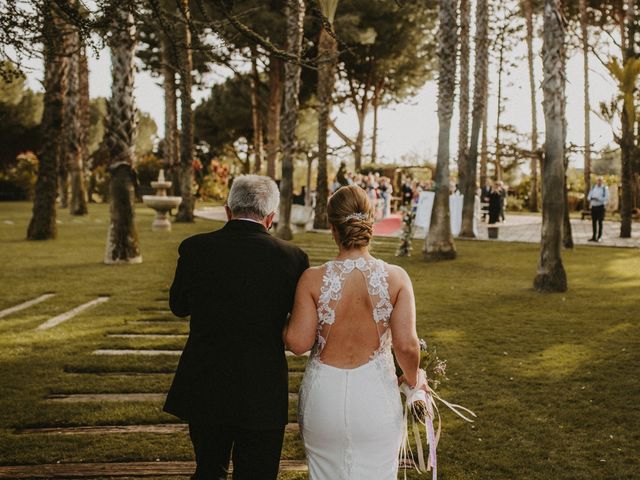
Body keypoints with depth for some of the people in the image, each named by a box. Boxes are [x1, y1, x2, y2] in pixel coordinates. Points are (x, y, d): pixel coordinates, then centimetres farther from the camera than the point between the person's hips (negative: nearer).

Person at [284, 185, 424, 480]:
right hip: (376, 398, 0)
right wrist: (412, 378, 7)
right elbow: (406, 344, -13)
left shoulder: (313, 279, -12)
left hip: (325, 396, 0)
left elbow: (298, 343, -10)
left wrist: (288, 319, 10)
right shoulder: (396, 278, -10)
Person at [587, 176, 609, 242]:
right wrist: (592, 198, -11)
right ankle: (594, 236, 12)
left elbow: (606, 198, -8)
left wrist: (598, 199, -19)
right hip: (593, 206, 4)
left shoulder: (605, 188, -1)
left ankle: (599, 237, 0)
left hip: (600, 206, -4)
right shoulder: (593, 187, 13)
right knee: (594, 222, 6)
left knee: (600, 222, -5)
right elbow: (589, 197, 11)